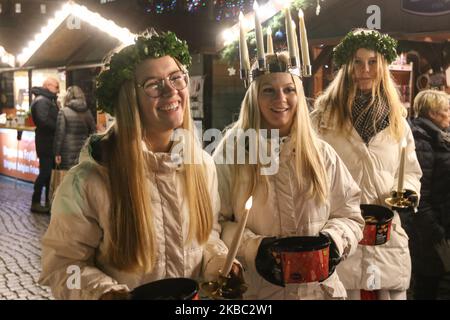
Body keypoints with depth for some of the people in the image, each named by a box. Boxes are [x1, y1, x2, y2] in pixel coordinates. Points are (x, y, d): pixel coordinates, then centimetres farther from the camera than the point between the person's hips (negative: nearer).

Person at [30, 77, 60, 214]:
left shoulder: (49, 100, 18)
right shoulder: (41, 101, -16)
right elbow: (44, 121, -27)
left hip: (50, 141, 10)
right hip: (45, 142, -10)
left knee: (50, 171, 14)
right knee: (45, 172, -6)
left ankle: (49, 201, 22)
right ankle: (35, 203, 1)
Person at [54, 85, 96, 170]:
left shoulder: (63, 112, -4)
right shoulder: (88, 112, 8)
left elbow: (60, 134, -8)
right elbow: (93, 133, 8)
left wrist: (57, 153, -5)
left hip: (68, 154, -4)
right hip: (84, 153, 4)